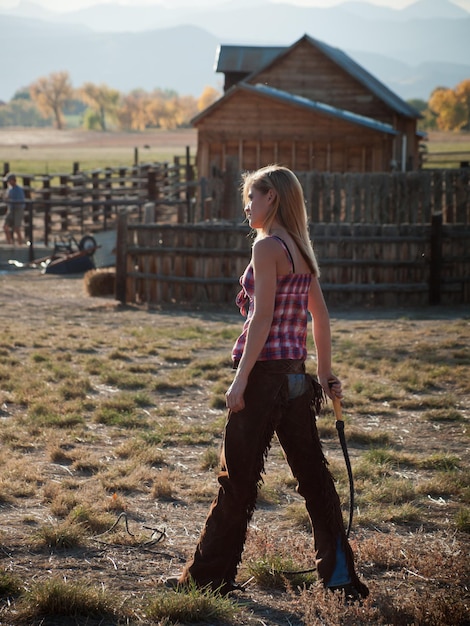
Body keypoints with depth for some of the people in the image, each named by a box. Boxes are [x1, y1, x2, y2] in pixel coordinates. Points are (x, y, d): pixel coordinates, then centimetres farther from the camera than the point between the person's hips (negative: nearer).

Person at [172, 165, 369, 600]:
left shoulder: (268, 246, -12)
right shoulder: (301, 249, 12)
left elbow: (261, 318, -17)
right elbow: (320, 316, 16)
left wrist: (240, 380, -16)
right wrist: (326, 374, 22)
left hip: (265, 374, -8)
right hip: (296, 376, 8)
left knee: (238, 479, 1)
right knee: (313, 475, 10)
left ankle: (210, 576, 11)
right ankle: (342, 578, 13)